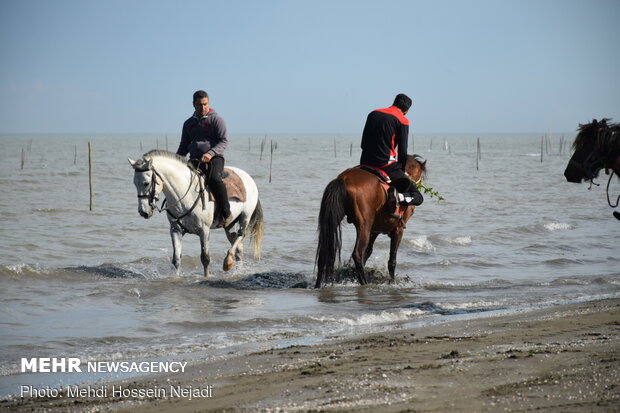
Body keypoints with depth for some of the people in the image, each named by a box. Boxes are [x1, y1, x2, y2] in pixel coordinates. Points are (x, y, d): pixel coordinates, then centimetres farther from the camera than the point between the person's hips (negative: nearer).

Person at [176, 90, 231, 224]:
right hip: (194, 160, 6)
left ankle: (226, 214, -27)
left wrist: (210, 153, -22)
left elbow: (224, 141, -5)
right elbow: (184, 146, 23)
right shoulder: (189, 123, 18)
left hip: (214, 158, -5)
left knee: (214, 178, -34)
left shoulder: (216, 119, 2)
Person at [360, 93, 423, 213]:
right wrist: (403, 170, 13)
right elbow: (402, 150, -3)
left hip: (365, 163, 6)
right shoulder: (402, 120, -3)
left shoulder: (373, 114, 15)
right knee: (417, 197, -2)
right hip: (387, 165, -5)